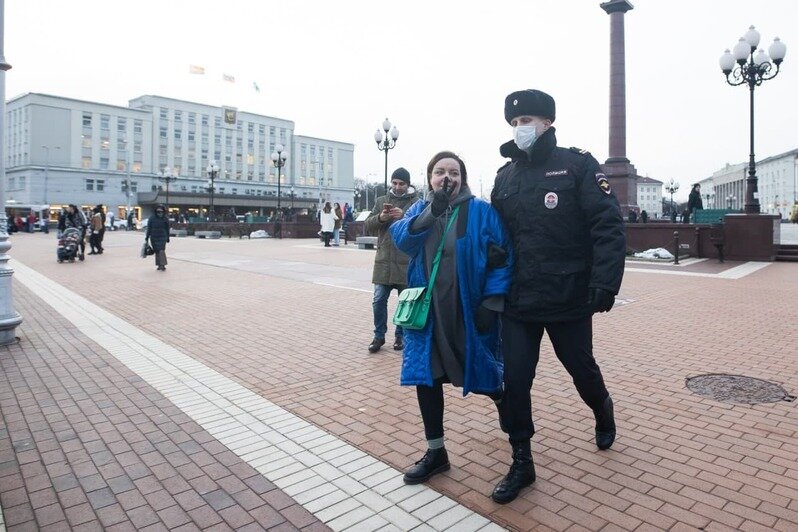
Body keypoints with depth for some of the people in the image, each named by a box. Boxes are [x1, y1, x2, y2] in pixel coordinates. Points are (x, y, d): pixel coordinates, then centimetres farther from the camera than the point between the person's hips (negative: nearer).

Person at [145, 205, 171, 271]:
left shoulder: (165, 219, 1)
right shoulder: (151, 218, 1)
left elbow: (167, 229, 7)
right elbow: (149, 228, 4)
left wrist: (167, 238, 9)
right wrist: (147, 236, 1)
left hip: (162, 237, -2)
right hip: (154, 237, 2)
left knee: (161, 250, -14)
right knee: (157, 251, 6)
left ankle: (162, 265, -13)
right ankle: (159, 265, 13)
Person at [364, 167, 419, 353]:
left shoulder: (417, 202, 2)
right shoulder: (381, 201, 12)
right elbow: (367, 227, 7)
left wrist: (404, 216, -23)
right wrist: (380, 217, -12)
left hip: (407, 263, -2)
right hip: (383, 261, 2)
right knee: (378, 301, 4)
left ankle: (400, 335, 24)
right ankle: (379, 336, 19)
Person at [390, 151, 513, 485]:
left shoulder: (481, 212, -4)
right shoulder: (418, 210, 8)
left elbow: (501, 259, -7)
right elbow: (401, 238, -11)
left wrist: (491, 303, -14)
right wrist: (432, 212, -24)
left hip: (469, 314, -3)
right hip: (427, 313, 4)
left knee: (482, 377, 9)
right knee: (425, 378, 5)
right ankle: (436, 452, 24)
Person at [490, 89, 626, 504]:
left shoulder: (577, 165, -5)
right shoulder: (505, 176, 9)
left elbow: (609, 226, -12)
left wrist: (604, 283, -22)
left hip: (570, 299, -3)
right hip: (518, 301, 3)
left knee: (581, 369, 17)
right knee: (513, 381, 1)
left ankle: (603, 411, 52)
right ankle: (521, 462, 20)